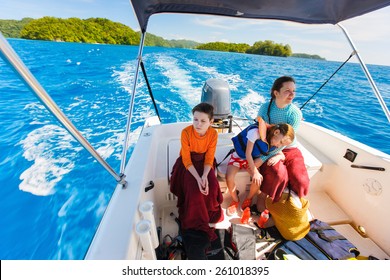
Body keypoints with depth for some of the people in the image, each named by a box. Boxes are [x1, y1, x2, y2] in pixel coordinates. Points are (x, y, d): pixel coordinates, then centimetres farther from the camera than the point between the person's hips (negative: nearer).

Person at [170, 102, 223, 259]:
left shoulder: (213, 133, -16)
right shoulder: (186, 132, -23)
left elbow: (209, 158, -12)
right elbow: (186, 159, -19)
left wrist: (205, 176, -27)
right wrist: (197, 178, -29)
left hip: (204, 162, 2)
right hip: (188, 163, -2)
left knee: (212, 186, -21)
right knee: (194, 189, -23)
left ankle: (210, 214, 9)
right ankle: (197, 226, -6)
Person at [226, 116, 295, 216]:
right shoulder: (255, 132, -31)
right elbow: (247, 154, -26)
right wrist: (255, 172, -26)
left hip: (252, 159, 4)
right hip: (239, 156, -4)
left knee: (258, 180, -22)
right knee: (229, 178, -26)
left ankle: (248, 200, 11)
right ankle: (235, 200, 6)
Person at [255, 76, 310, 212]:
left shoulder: (295, 113, -12)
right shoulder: (265, 108, -11)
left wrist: (262, 159, -25)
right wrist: (278, 154, -22)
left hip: (290, 149, 2)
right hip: (270, 149, -1)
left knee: (300, 180, -16)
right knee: (279, 174, -29)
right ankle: (262, 196, -2)